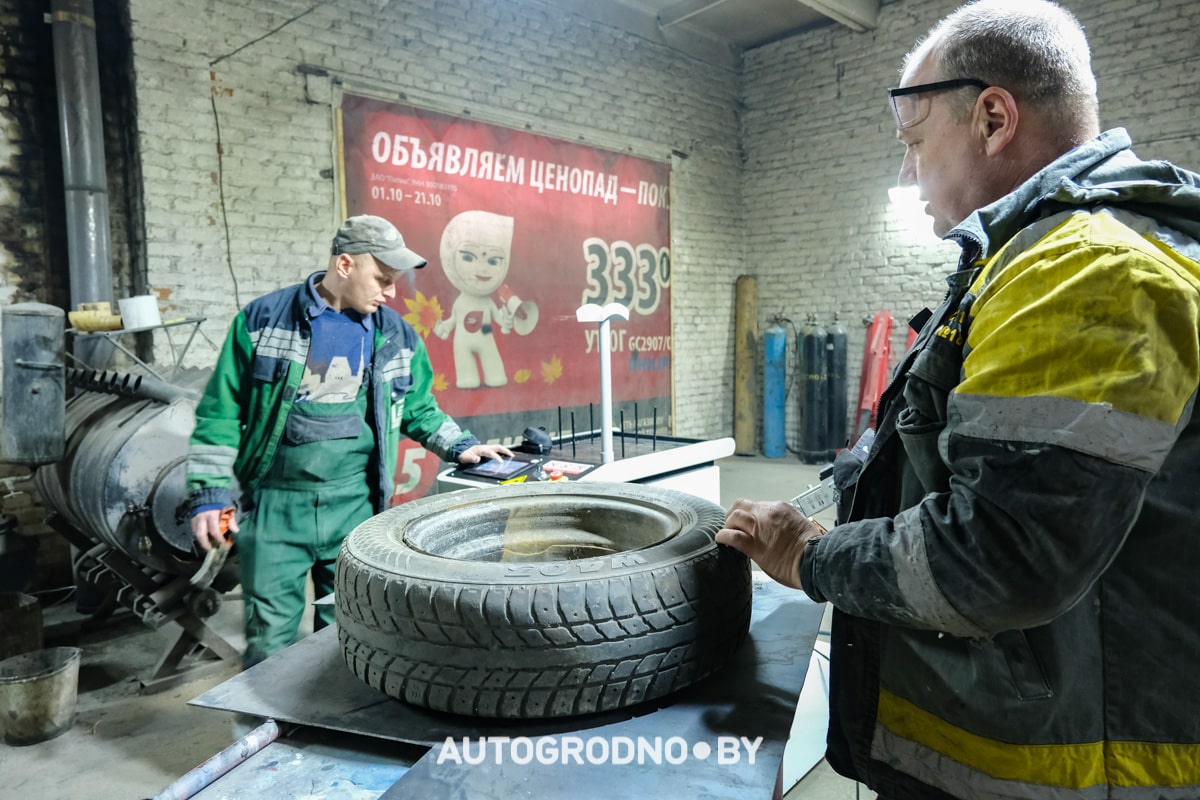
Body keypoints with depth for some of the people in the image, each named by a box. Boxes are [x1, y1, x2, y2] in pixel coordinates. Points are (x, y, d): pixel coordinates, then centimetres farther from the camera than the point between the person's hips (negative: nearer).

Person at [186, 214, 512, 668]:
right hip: (276, 506, -2)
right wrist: (209, 494, -3)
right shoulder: (263, 319, -2)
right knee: (269, 640, 4)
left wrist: (460, 446, 4)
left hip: (356, 508, 3)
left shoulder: (396, 336, 7)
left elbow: (419, 409, 19)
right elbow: (220, 413, 0)